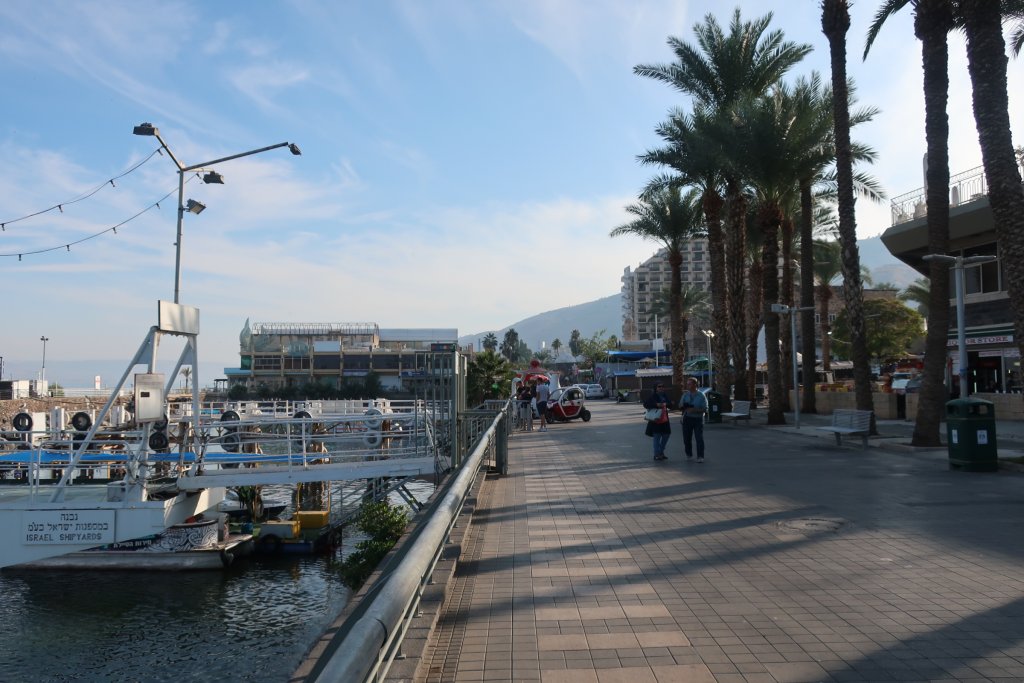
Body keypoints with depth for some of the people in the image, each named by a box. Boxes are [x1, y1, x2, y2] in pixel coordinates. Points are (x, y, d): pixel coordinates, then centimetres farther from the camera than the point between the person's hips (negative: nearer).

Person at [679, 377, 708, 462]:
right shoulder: (685, 395, 8)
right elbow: (680, 406, 10)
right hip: (687, 419, 4)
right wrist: (684, 407, -13)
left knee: (699, 438, -7)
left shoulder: (701, 396, -4)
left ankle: (700, 457, -1)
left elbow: (705, 409, -9)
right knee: (687, 437, 9)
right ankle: (688, 454, 27)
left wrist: (694, 410, -21)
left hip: (698, 419, -4)